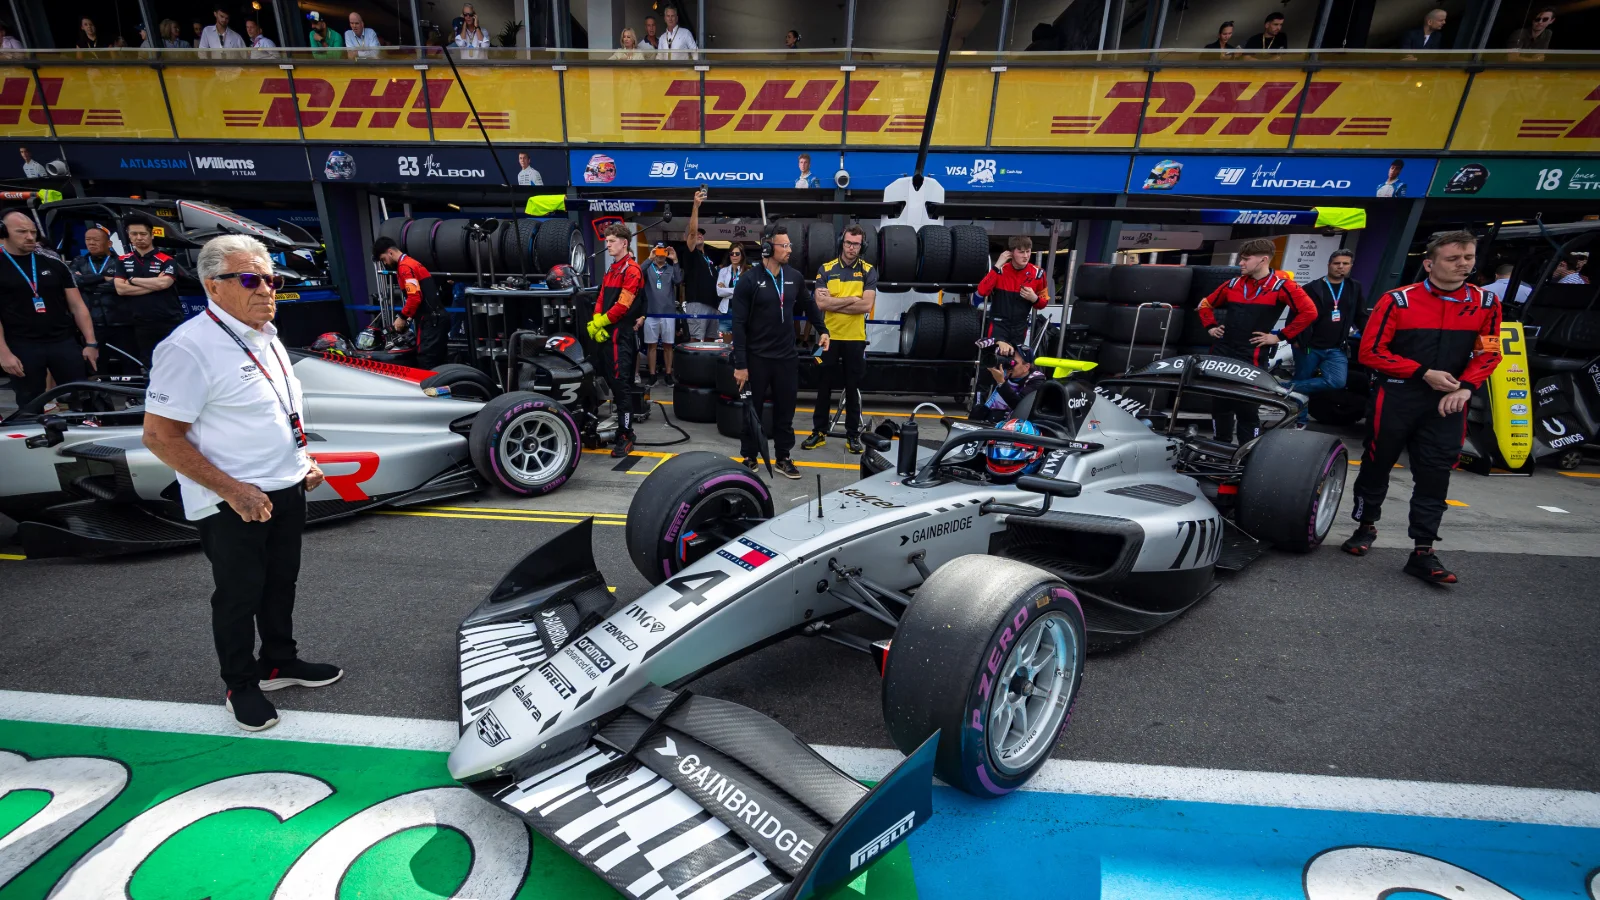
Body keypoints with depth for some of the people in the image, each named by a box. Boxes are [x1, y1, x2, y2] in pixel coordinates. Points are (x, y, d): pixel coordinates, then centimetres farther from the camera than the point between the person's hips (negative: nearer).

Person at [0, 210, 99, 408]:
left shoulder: (54, 264, 7)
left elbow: (77, 306, 8)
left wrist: (90, 342, 0)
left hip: (64, 342, 1)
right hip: (22, 347, -1)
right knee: (30, 406, 8)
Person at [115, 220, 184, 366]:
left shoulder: (167, 261, 1)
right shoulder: (123, 261, 11)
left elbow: (163, 283, -15)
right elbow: (121, 289, -1)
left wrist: (132, 280, -3)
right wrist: (153, 284, -8)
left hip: (170, 322, -3)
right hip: (141, 324, 3)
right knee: (146, 367, 9)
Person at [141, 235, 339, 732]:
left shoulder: (265, 336, 7)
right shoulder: (190, 348, -19)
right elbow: (160, 436, -19)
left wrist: (304, 460, 10)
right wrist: (233, 490, -22)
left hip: (286, 489, 8)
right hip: (232, 503, -7)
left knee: (281, 582, 20)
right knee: (239, 595, 8)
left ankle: (280, 662, 38)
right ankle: (240, 686, 27)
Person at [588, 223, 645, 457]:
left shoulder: (632, 270, -9)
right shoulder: (611, 270, 21)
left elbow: (623, 305, -17)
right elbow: (600, 300, 15)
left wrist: (601, 322, -10)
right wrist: (595, 323, -2)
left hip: (620, 334, -9)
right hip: (605, 333, 10)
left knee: (621, 384, -10)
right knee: (610, 381, 13)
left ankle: (625, 437, -6)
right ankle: (623, 429, 22)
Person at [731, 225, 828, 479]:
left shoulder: (794, 277, 4)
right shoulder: (749, 281, -9)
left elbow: (809, 305, 23)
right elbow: (739, 325, -10)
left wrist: (823, 330, 17)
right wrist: (740, 364, -14)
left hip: (787, 357, 4)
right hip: (757, 358, -4)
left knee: (785, 410, 10)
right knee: (752, 409, 9)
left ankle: (783, 458, 23)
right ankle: (750, 458, 23)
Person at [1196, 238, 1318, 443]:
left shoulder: (1281, 286, -5)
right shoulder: (1233, 284, 10)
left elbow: (1309, 311, -11)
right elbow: (1206, 304, 25)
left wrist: (1280, 336, -11)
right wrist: (1210, 326, 12)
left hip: (1252, 358, -5)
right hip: (1222, 353, 5)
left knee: (1247, 409, 0)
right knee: (1219, 405, 11)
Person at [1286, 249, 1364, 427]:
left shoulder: (1355, 289, 12)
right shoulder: (1312, 288, -1)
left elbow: (1362, 317, 18)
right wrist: (1294, 339, -10)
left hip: (1336, 349, 3)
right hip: (1308, 347, -3)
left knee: (1337, 382, -21)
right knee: (1303, 381, 3)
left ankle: (1292, 388, -10)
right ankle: (1300, 421, 15)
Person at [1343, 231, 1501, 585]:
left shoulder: (1486, 303, 5)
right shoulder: (1398, 300, -6)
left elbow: (1488, 354, 8)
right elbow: (1370, 352, -9)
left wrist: (1464, 387, -9)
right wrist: (1424, 373, -14)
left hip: (1447, 403, 3)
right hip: (1396, 397, -2)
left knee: (1435, 475, 1)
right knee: (1377, 463, 8)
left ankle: (1423, 551, 7)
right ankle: (1366, 526, 28)